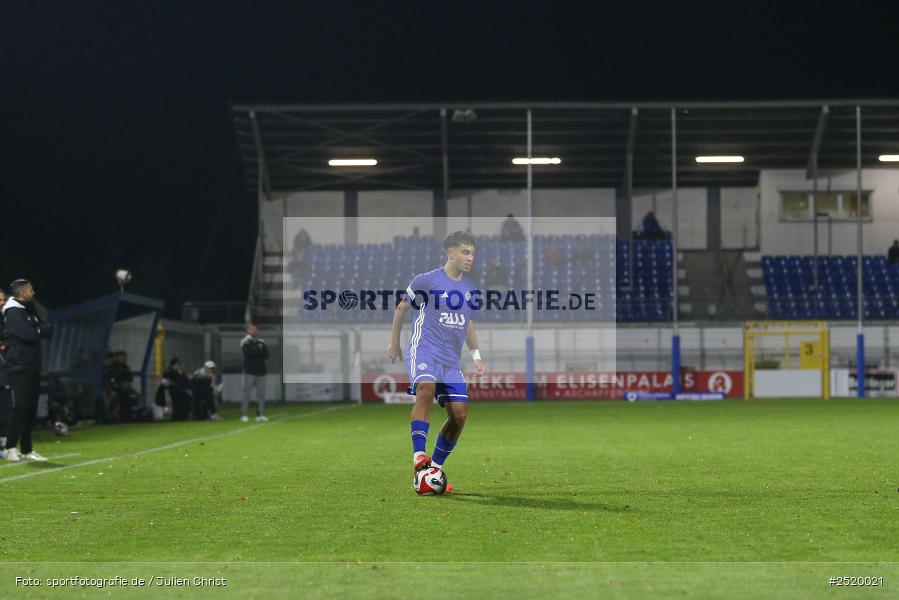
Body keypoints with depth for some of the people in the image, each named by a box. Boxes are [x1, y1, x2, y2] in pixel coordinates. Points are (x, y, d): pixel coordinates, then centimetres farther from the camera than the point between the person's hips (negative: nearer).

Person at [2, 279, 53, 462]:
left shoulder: (30, 311, 19)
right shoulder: (13, 312, -10)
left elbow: (48, 330, 12)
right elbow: (30, 335, -21)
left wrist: (39, 329, -7)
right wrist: (41, 330, -1)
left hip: (32, 368, 9)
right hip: (19, 369, -9)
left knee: (31, 409, 7)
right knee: (21, 407, -12)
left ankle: (27, 450, 10)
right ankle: (10, 448, -6)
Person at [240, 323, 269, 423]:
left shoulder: (261, 342, 16)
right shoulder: (245, 342, -1)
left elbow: (266, 354, 4)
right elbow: (248, 352, -18)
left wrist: (255, 351, -9)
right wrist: (259, 350, -6)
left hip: (261, 372, 5)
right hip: (250, 372, -5)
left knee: (261, 394, 3)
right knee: (247, 394, -5)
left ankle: (260, 415, 7)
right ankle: (243, 415, -2)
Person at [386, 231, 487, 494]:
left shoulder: (469, 289, 14)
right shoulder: (426, 280, -3)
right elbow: (402, 307, 9)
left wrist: (476, 355, 21)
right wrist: (394, 342, 15)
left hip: (450, 359, 6)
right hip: (424, 350, -6)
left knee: (459, 413, -4)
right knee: (426, 389, -34)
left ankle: (435, 468, 10)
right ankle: (419, 456, -38)